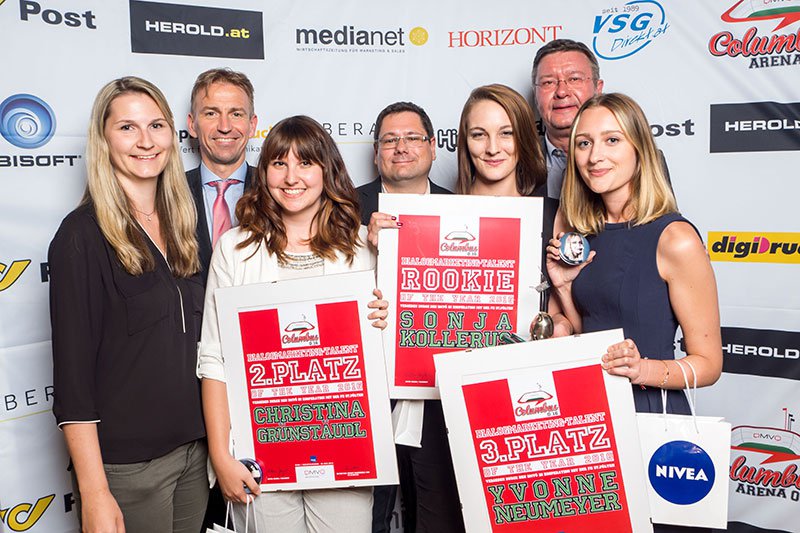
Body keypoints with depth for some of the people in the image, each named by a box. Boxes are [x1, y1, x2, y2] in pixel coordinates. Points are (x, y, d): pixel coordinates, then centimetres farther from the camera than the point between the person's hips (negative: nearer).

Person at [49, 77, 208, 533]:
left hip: (194, 449, 6)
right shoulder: (83, 235, -13)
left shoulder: (180, 226, 6)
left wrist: (217, 443, 11)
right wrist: (94, 494, -17)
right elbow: (73, 372, -15)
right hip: (124, 463, -6)